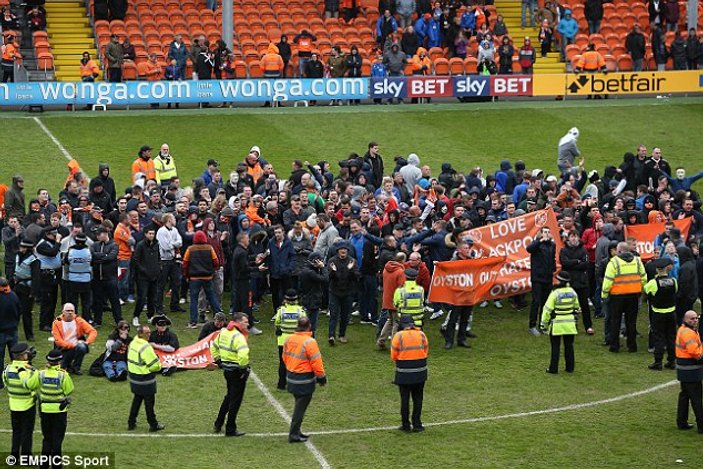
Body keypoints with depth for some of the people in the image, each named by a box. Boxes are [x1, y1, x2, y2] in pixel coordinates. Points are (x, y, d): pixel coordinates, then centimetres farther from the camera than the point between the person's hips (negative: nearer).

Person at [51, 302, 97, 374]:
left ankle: (76, 368, -11)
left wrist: (87, 342, -20)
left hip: (77, 346, 1)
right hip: (64, 349, -1)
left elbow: (93, 332, -3)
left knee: (82, 347, -34)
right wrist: (72, 345, -20)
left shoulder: (79, 320, 0)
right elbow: (58, 341, -10)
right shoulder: (57, 323, -3)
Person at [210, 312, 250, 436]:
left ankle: (218, 424, 32)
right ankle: (230, 429, 9)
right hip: (237, 372, -9)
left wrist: (218, 360, 21)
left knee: (229, 396, 25)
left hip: (227, 369, 9)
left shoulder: (223, 332, 7)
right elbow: (243, 355, -36)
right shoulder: (238, 337, -22)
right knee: (235, 400, 3)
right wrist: (244, 368, -22)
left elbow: (213, 346, 20)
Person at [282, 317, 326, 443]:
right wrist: (321, 376, -6)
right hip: (305, 380, -7)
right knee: (300, 407, 2)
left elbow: (285, 357, 12)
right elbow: (316, 362, -19)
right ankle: (294, 435, 5)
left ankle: (296, 431, 26)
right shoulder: (309, 342, -21)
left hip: (291, 376, 7)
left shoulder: (289, 340, 1)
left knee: (299, 405, 20)